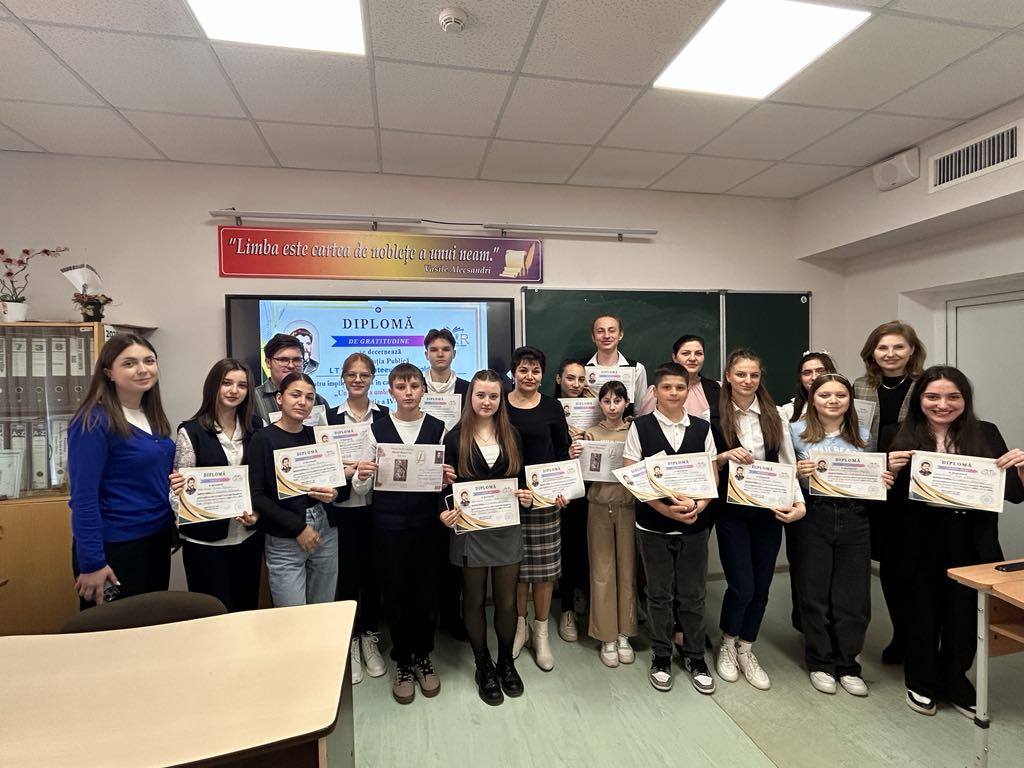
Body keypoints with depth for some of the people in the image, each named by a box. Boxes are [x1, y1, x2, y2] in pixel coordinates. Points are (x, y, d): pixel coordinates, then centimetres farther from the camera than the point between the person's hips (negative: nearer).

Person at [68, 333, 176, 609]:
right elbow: (84, 498, -19)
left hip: (158, 539, 7)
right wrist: (92, 562, -19)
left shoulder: (153, 417, 5)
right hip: (114, 547, -7)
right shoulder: (94, 422, -17)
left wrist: (171, 527, 11)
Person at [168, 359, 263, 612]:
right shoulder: (191, 431, -7)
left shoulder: (255, 427, 3)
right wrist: (178, 490, -27)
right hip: (205, 539, -3)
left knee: (248, 608, 14)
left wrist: (258, 511, -5)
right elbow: (181, 486, -5)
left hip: (248, 535, 4)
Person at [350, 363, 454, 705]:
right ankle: (402, 662, 33)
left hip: (427, 522, 1)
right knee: (395, 593, 10)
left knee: (427, 592, 8)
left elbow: (445, 480, 7)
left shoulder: (437, 428, 0)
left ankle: (423, 657, 34)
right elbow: (362, 487, 0)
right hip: (388, 523, 0)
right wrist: (361, 476, -21)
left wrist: (447, 478, -14)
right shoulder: (377, 429, -2)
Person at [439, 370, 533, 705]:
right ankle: (484, 666, 32)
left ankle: (506, 661, 35)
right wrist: (446, 512, -20)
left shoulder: (512, 435, 3)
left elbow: (521, 478, 10)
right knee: (474, 600, 12)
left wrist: (525, 496, -10)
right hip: (470, 529, -2)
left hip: (507, 527, 2)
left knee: (507, 600, 11)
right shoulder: (455, 437, -4)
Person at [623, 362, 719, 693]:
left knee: (692, 594, 12)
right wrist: (664, 507, -17)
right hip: (653, 525, -1)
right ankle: (661, 658, 30)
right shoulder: (640, 426, -5)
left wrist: (700, 504, -15)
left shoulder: (702, 428, 2)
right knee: (659, 594, 11)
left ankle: (695, 657, 32)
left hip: (695, 524, 2)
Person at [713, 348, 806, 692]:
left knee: (761, 586, 10)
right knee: (742, 586, -3)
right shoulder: (715, 415, -5)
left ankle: (746, 650, 31)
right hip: (732, 511, -3)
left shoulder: (774, 415, 3)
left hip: (769, 509, 3)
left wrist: (799, 502, -12)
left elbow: (789, 463, 0)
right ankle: (727, 645, 26)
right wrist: (725, 457, -21)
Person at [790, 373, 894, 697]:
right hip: (811, 518, -3)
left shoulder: (863, 434, 9)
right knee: (814, 593, 8)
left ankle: (847, 665, 27)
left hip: (854, 519, 3)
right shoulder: (796, 431, -2)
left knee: (853, 595, 8)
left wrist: (883, 481, -3)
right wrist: (797, 473, -20)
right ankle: (820, 663, 26)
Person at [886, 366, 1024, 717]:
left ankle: (955, 684, 39)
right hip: (920, 548, -2)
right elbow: (887, 500, -3)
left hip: (972, 547, 2)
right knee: (922, 616, 12)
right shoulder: (898, 437, -6)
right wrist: (892, 470, -21)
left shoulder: (986, 434, 1)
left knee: (965, 618, 13)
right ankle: (922, 683, 35)